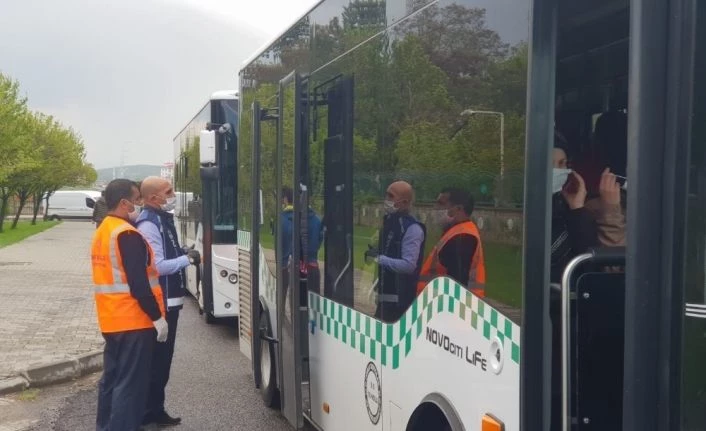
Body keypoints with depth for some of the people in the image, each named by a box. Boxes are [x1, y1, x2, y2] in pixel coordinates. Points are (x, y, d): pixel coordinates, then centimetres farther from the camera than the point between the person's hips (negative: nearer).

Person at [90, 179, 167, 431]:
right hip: (133, 320, -9)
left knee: (112, 378, 16)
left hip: (111, 320, 9)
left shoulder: (103, 231, 12)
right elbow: (138, 284, -20)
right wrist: (158, 317, -17)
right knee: (130, 383, -4)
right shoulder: (127, 235, -18)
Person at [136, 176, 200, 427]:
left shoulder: (163, 219, 12)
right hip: (159, 303, -10)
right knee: (156, 360, -1)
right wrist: (187, 259, -16)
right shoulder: (149, 224, -18)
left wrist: (185, 255, 5)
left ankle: (155, 410, 27)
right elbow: (156, 266, -24)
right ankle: (150, 412, 9)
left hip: (169, 300, 10)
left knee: (162, 359, 17)